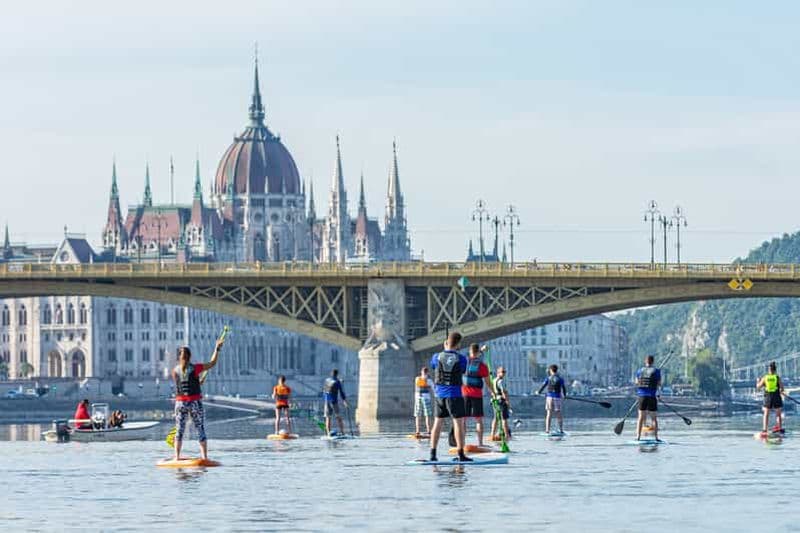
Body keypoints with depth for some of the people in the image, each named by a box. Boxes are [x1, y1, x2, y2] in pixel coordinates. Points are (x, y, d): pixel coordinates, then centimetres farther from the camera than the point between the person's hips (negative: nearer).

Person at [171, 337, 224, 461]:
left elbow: (179, 387, 11)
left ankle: (177, 457, 2)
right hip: (195, 402, -2)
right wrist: (217, 348, 10)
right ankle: (204, 457, 2)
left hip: (180, 402, 2)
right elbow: (212, 363, 1)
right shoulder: (195, 368, -8)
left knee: (179, 430, 7)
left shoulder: (175, 371, -1)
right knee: (201, 430, 5)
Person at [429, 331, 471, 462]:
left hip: (439, 394, 3)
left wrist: (445, 350, 21)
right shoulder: (461, 358, -9)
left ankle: (433, 454, 8)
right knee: (458, 423, 0)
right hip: (454, 395, -3)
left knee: (438, 423, 10)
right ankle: (461, 454, -4)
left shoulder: (437, 357, -3)